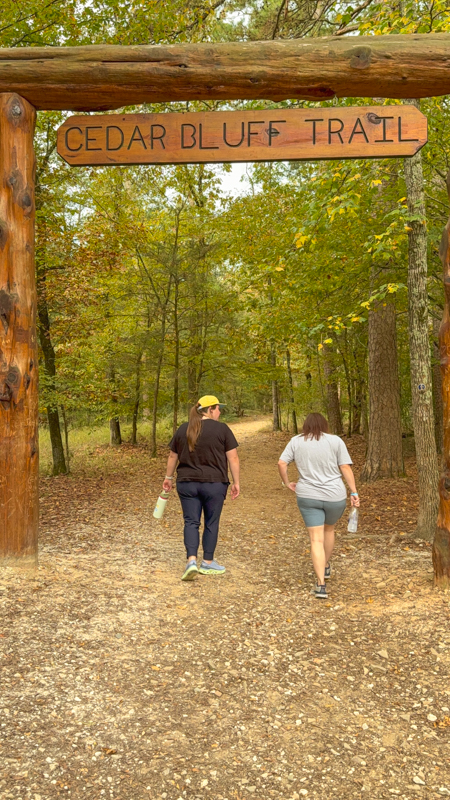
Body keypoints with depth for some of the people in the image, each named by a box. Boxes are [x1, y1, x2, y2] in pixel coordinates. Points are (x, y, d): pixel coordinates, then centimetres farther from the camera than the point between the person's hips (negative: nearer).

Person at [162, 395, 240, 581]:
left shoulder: (183, 429, 6)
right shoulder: (221, 429, -6)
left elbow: (173, 456, 12)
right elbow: (233, 458, -7)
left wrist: (168, 478, 24)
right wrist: (236, 482, 0)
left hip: (186, 483, 3)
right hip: (214, 484, -3)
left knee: (191, 522, 7)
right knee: (211, 523, 10)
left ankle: (191, 561, -8)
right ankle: (207, 563, 19)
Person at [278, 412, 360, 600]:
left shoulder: (296, 441, 3)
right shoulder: (336, 441, -1)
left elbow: (281, 463, -3)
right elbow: (346, 468, -4)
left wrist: (287, 483, 9)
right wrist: (354, 492, 0)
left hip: (308, 497, 0)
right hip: (335, 496, 1)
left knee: (316, 539, 1)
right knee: (329, 529, 24)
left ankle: (321, 584, -7)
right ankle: (326, 567, 41)